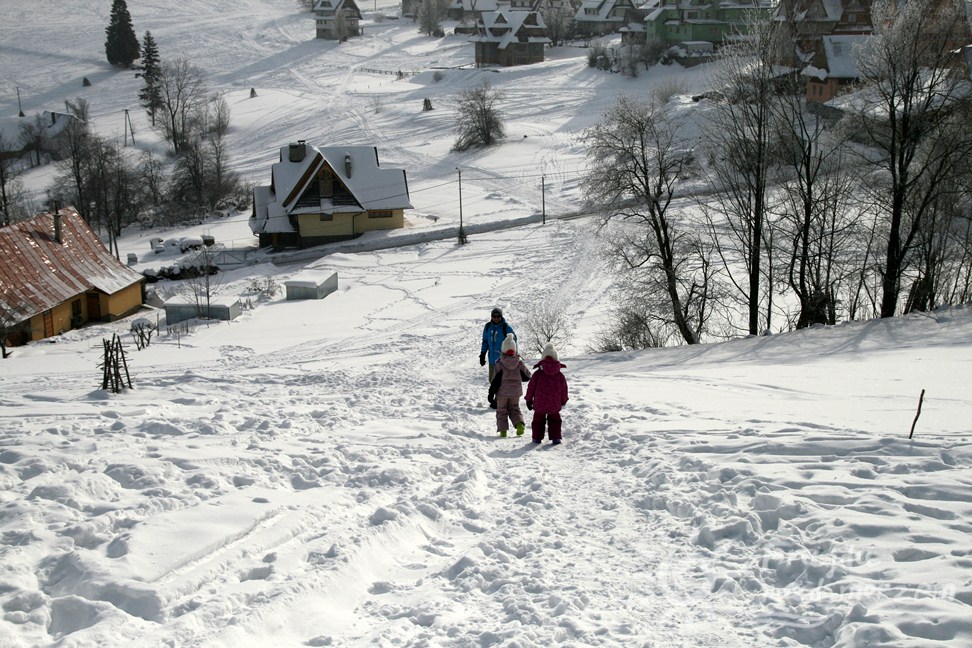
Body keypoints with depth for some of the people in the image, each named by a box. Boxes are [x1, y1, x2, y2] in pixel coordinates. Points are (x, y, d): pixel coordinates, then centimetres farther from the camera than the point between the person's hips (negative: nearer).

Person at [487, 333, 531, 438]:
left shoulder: (500, 363, -13)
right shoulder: (519, 362, -4)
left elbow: (495, 380, -11)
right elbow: (527, 376, 5)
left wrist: (491, 393, -4)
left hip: (502, 392, -3)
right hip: (516, 392, 3)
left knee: (501, 410, 10)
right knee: (514, 409, 18)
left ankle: (503, 430, -1)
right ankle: (519, 424, -7)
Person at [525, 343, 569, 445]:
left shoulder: (538, 374, -7)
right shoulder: (560, 375, -2)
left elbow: (531, 387, -3)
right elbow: (564, 388, 6)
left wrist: (529, 399, 9)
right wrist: (563, 400, 21)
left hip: (539, 404, -1)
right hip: (555, 405, 1)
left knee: (538, 420, 13)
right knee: (555, 420, 14)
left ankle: (537, 438, 15)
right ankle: (556, 438, 7)